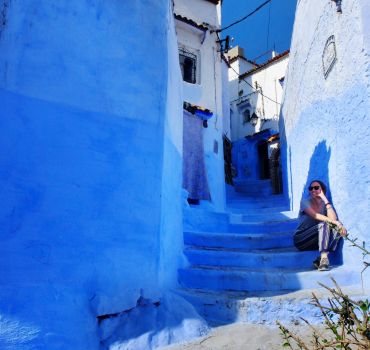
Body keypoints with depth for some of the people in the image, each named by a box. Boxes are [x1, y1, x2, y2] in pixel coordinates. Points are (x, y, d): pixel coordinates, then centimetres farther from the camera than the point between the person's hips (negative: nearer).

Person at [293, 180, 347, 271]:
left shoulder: (325, 204, 6)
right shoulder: (305, 202, -4)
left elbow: (333, 218, -15)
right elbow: (315, 216, -22)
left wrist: (325, 199, -14)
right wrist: (335, 222, -31)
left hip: (319, 241, 4)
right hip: (301, 240, -4)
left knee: (336, 228, -21)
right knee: (323, 224, -27)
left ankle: (320, 259, -31)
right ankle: (324, 257, -38)